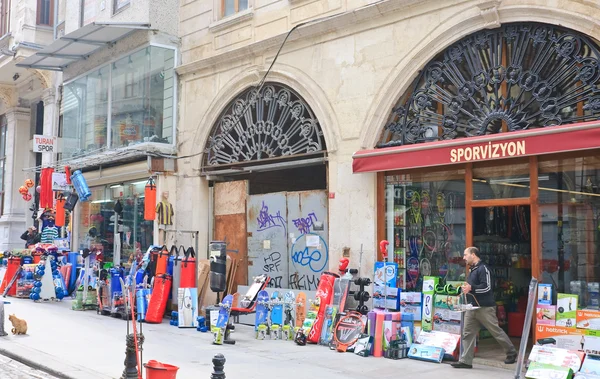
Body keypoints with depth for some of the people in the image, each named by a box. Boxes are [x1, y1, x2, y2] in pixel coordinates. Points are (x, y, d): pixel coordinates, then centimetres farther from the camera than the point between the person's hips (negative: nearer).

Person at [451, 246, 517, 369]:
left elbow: (486, 287, -21)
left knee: (496, 331, 2)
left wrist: (471, 288, -25)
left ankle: (511, 353, 19)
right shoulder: (472, 270, 18)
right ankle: (465, 360, 2)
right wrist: (465, 289, 12)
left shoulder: (483, 268, -12)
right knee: (467, 333, 2)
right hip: (472, 307, 9)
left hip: (485, 307, -9)